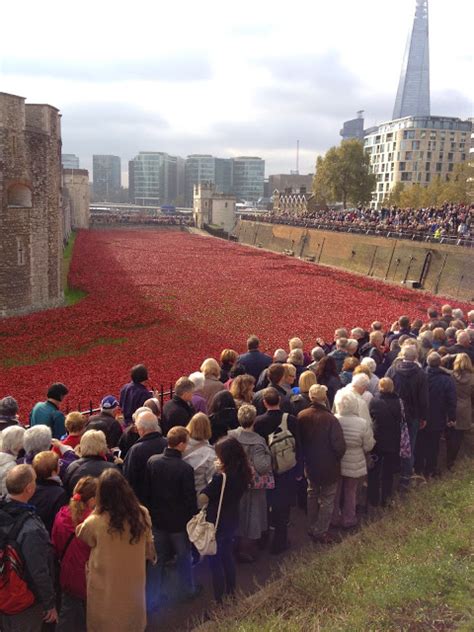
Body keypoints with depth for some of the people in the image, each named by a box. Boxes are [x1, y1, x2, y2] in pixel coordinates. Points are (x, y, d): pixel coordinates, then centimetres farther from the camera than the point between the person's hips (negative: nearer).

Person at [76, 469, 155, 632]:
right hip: (133, 581, 2)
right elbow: (148, 544, 0)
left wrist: (95, 512, 1)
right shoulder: (142, 514, -19)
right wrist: (152, 556, 20)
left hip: (105, 586, -2)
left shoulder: (95, 522, -29)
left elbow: (80, 533, -4)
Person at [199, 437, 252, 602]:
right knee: (227, 556, 25)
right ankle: (231, 592, 39)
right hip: (232, 522, 7)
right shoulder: (243, 473, -6)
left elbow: (201, 500, -30)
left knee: (215, 561, 9)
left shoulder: (221, 477, -28)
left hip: (217, 525, -7)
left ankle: (219, 600, 19)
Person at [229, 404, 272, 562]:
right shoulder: (257, 442, -25)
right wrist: (268, 455, -11)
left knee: (236, 515, 22)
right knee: (250, 516, 13)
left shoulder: (230, 436, -13)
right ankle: (247, 552, 26)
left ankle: (235, 547, 39)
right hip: (252, 485, -4)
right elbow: (262, 466, -28)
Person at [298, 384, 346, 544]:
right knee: (327, 500, 13)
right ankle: (320, 532, 21)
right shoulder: (330, 419, -28)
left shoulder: (302, 416, -13)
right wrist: (336, 458, -2)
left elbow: (299, 441, -1)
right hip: (328, 466, -5)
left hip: (310, 465, 5)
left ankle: (312, 528, 35)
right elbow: (340, 446, -23)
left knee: (312, 495, 23)